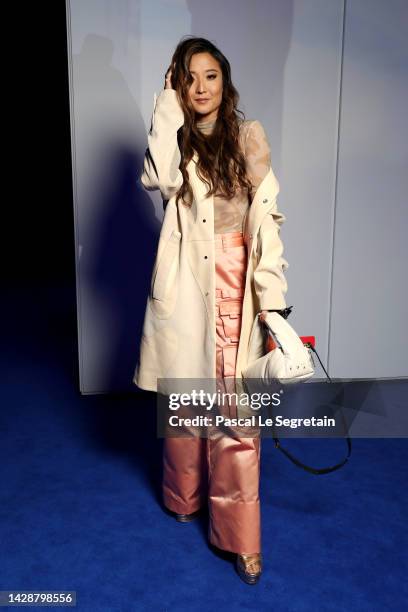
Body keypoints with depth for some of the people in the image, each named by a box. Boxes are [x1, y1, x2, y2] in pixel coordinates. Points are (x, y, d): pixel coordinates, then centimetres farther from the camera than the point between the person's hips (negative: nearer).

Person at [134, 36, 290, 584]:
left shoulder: (249, 135, 4)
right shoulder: (174, 138, 9)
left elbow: (266, 215, -4)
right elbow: (161, 179, -16)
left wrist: (271, 293, -12)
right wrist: (169, 108, -7)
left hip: (234, 282, -2)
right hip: (184, 282, 3)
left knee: (234, 406, -3)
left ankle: (239, 533, 11)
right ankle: (186, 494, 37)